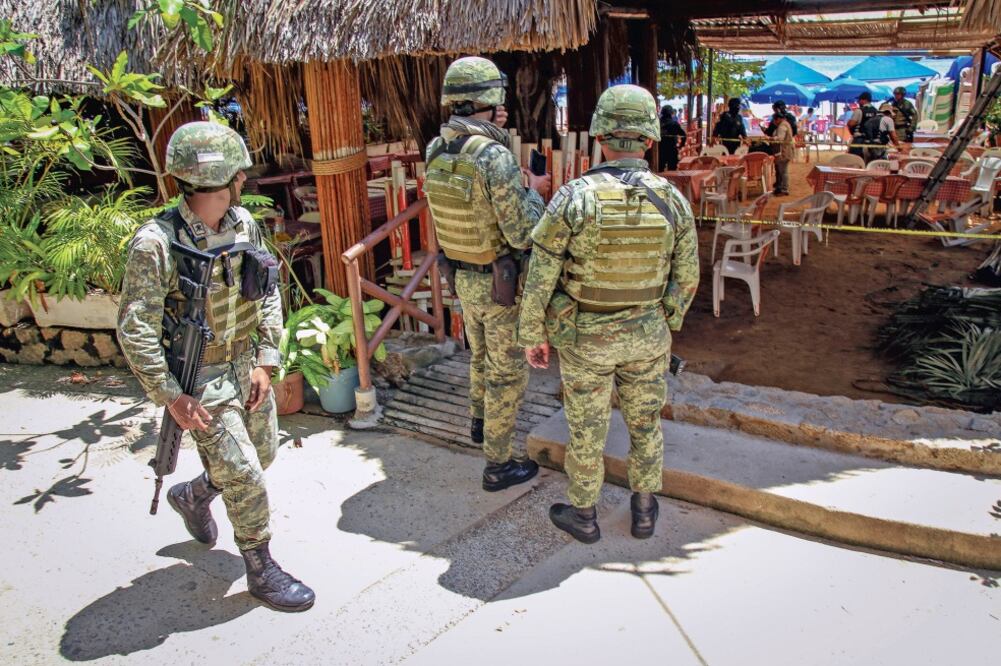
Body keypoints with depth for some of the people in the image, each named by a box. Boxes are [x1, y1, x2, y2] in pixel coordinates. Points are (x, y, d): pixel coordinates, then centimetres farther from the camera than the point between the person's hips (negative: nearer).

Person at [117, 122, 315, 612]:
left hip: (248, 364, 7)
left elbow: (268, 293, 5)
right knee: (244, 477, -2)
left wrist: (265, 360, -1)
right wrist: (171, 396, -19)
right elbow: (135, 330, -19)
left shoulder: (243, 223, -3)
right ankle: (262, 571, 19)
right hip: (199, 378, -7)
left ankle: (192, 495, 47)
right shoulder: (156, 243, -22)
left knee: (262, 456, 19)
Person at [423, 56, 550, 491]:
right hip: (501, 286, -7)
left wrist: (491, 134, 8)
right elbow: (523, 234, -26)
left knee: (482, 355, 30)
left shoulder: (435, 150, -3)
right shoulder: (496, 157, -27)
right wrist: (535, 192, -8)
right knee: (508, 374, 8)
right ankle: (498, 466, 20)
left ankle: (480, 422, 52)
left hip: (463, 277, 8)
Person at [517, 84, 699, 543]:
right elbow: (685, 277, 0)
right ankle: (643, 511, 37)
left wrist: (532, 335, -2)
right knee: (645, 423, 22)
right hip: (646, 335, 3)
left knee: (586, 429, 15)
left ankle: (582, 516, 33)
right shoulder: (672, 200, -11)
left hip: (585, 337, -2)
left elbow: (540, 279, -16)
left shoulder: (571, 199, -21)